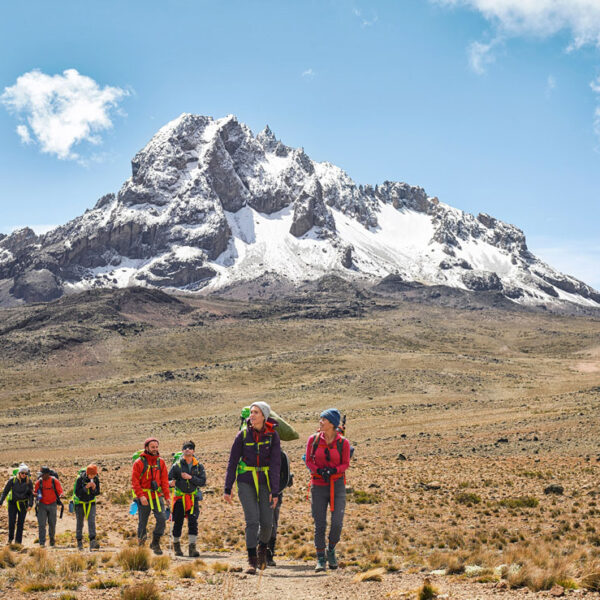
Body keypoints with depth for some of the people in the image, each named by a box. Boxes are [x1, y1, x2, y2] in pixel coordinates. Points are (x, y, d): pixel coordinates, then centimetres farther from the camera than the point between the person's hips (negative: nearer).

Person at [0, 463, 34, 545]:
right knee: (11, 522, -6)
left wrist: (30, 505, -13)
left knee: (21, 523, 4)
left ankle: (18, 541, 11)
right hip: (12, 503, -1)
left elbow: (31, 494, -1)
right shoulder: (12, 480, -9)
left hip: (23, 504, 1)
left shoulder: (29, 482, -6)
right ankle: (10, 538, 17)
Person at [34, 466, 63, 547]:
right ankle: (42, 543, -7)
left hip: (52, 504, -1)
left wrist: (59, 496, -24)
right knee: (41, 524, -8)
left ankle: (52, 538, 34)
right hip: (42, 505, 1)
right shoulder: (39, 482, -2)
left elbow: (60, 492, -3)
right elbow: (35, 492, 7)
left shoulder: (54, 481, -7)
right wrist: (37, 495, -15)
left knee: (52, 524, 10)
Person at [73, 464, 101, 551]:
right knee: (80, 523, 7)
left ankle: (93, 542, -22)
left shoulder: (96, 479, -12)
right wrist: (86, 487, -35)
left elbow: (97, 493, -4)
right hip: (80, 502, -2)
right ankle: (79, 542, 20)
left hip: (91, 502, 2)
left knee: (92, 522, -13)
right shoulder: (80, 479, -21)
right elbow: (77, 492, -22)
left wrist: (94, 488, -26)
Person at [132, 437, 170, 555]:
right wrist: (141, 496, -18)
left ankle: (155, 543, 5)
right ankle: (141, 545, 22)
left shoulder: (160, 462, 8)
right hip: (144, 498, -3)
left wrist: (167, 496, 2)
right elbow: (135, 482, -7)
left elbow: (164, 480, 10)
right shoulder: (139, 462, -4)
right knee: (142, 522, 6)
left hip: (157, 496, 3)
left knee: (162, 519, -11)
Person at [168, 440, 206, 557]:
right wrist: (171, 483, -27)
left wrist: (190, 477, -17)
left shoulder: (198, 466, 5)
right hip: (179, 498, -1)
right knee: (178, 523, 4)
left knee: (193, 522, -9)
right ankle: (176, 546, 23)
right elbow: (169, 479, -3)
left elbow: (202, 481, -3)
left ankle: (192, 548, -10)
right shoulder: (176, 465, 0)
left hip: (193, 498, 1)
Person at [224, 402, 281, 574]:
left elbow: (275, 464, -8)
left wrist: (275, 491, -13)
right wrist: (227, 489, -4)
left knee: (267, 522, 0)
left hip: (265, 482, 1)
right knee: (252, 520, -13)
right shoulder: (243, 434, -6)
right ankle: (252, 560, -5)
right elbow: (232, 461, -2)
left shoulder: (272, 435, -7)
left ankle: (262, 548, 31)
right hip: (246, 481, -1)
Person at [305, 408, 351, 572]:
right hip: (318, 486, 1)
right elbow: (308, 461, 3)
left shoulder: (343, 442, -4)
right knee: (319, 525, 1)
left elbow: (345, 464, 1)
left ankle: (331, 550, 19)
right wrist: (319, 471, -16)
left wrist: (333, 470, -18)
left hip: (337, 485, -1)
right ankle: (320, 559, 14)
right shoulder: (313, 439, 0)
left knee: (337, 523, -9)